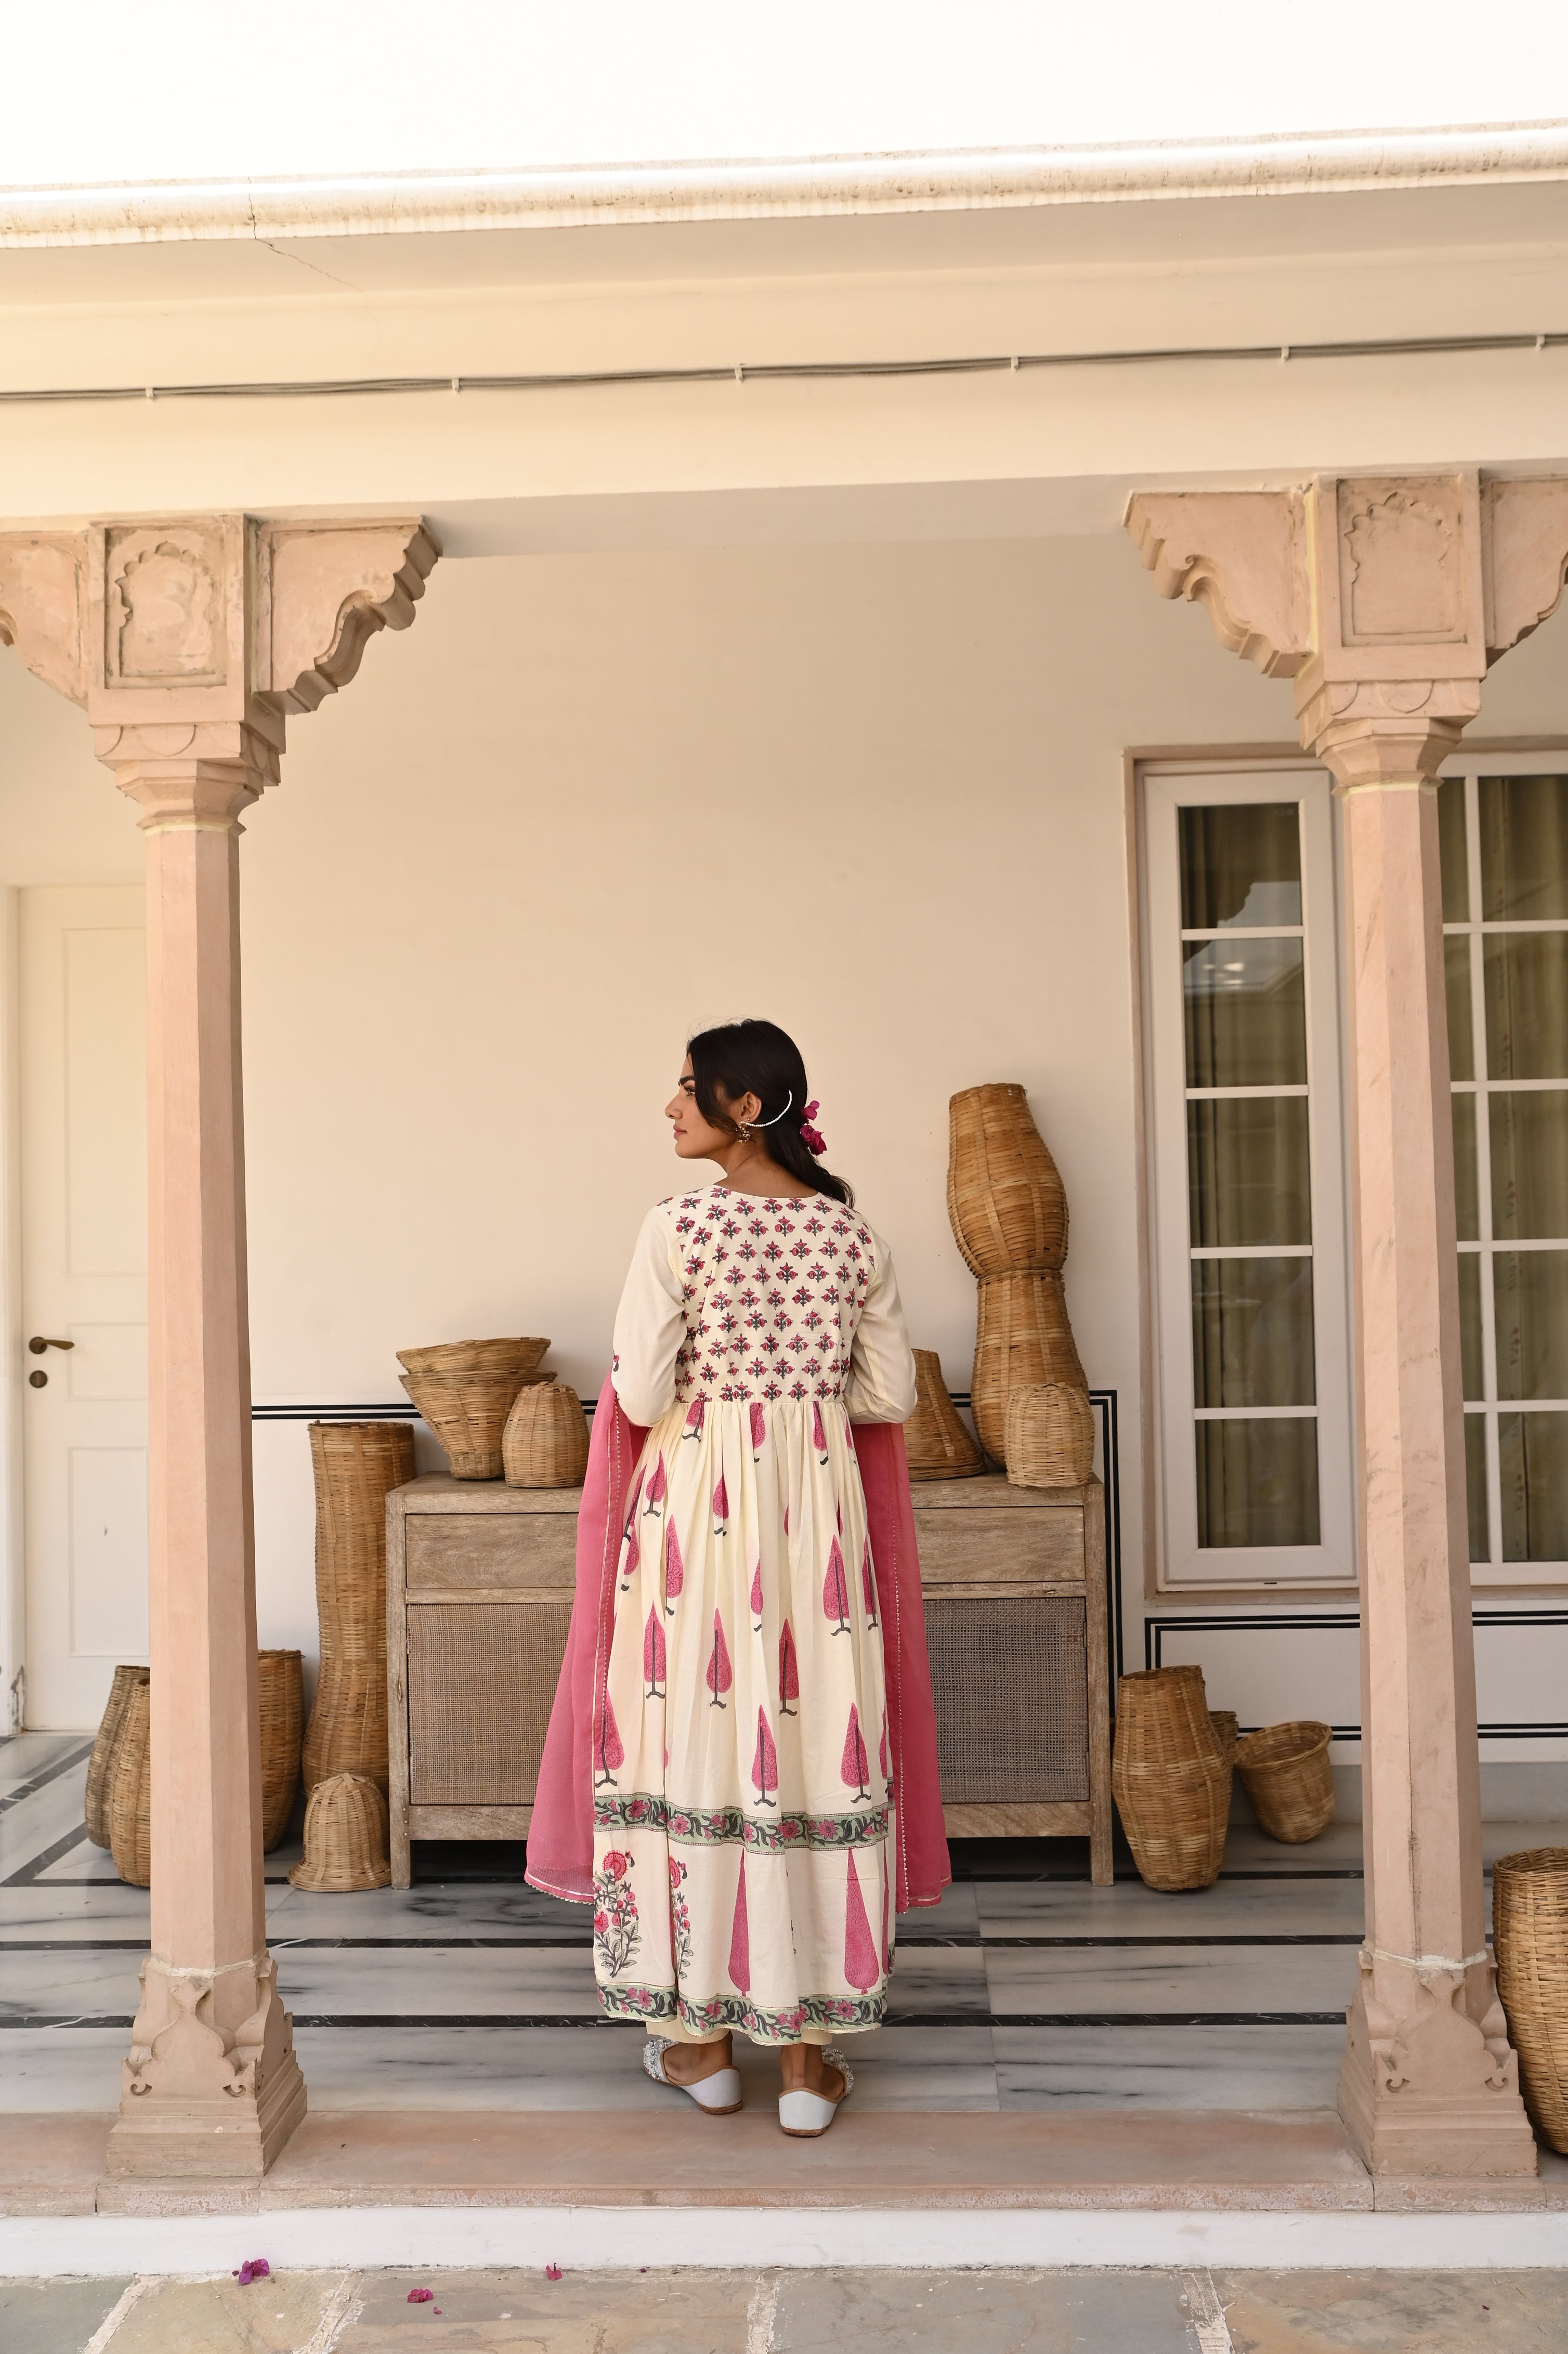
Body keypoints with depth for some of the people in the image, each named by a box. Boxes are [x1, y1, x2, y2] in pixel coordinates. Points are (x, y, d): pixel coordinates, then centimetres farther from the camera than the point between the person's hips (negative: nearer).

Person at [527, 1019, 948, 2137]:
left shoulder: (680, 1226, -9)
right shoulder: (853, 1231, 3)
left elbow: (641, 1394, -11)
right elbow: (892, 1393, 5)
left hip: (700, 1499, -3)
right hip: (820, 1501, 3)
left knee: (698, 1742, 8)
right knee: (815, 1742, 7)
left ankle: (704, 2037, 19)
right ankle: (808, 2053, 15)